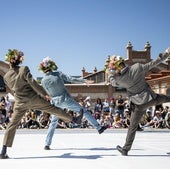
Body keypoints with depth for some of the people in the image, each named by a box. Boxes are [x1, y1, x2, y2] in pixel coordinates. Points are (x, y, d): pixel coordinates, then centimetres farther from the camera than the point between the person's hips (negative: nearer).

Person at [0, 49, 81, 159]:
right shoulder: (24, 69, -10)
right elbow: (33, 83, -13)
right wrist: (44, 94, -4)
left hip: (20, 103, 3)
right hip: (33, 98, -2)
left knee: (12, 125, 7)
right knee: (53, 109, 13)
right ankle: (72, 119, 30)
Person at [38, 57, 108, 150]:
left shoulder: (43, 81, -5)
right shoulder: (58, 73, -10)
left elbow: (49, 93, 6)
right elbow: (71, 79, -10)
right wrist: (84, 80, -4)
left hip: (56, 103, 2)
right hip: (66, 100, -2)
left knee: (53, 123, 14)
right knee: (85, 111, 10)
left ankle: (47, 144, 11)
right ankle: (98, 127, 10)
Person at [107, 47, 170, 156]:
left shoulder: (119, 79, -13)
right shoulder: (137, 67, -11)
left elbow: (112, 82, 10)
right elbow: (153, 64, -5)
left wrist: (110, 74, 26)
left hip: (140, 105, -1)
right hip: (151, 98, 2)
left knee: (133, 127, 9)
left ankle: (125, 149, 15)